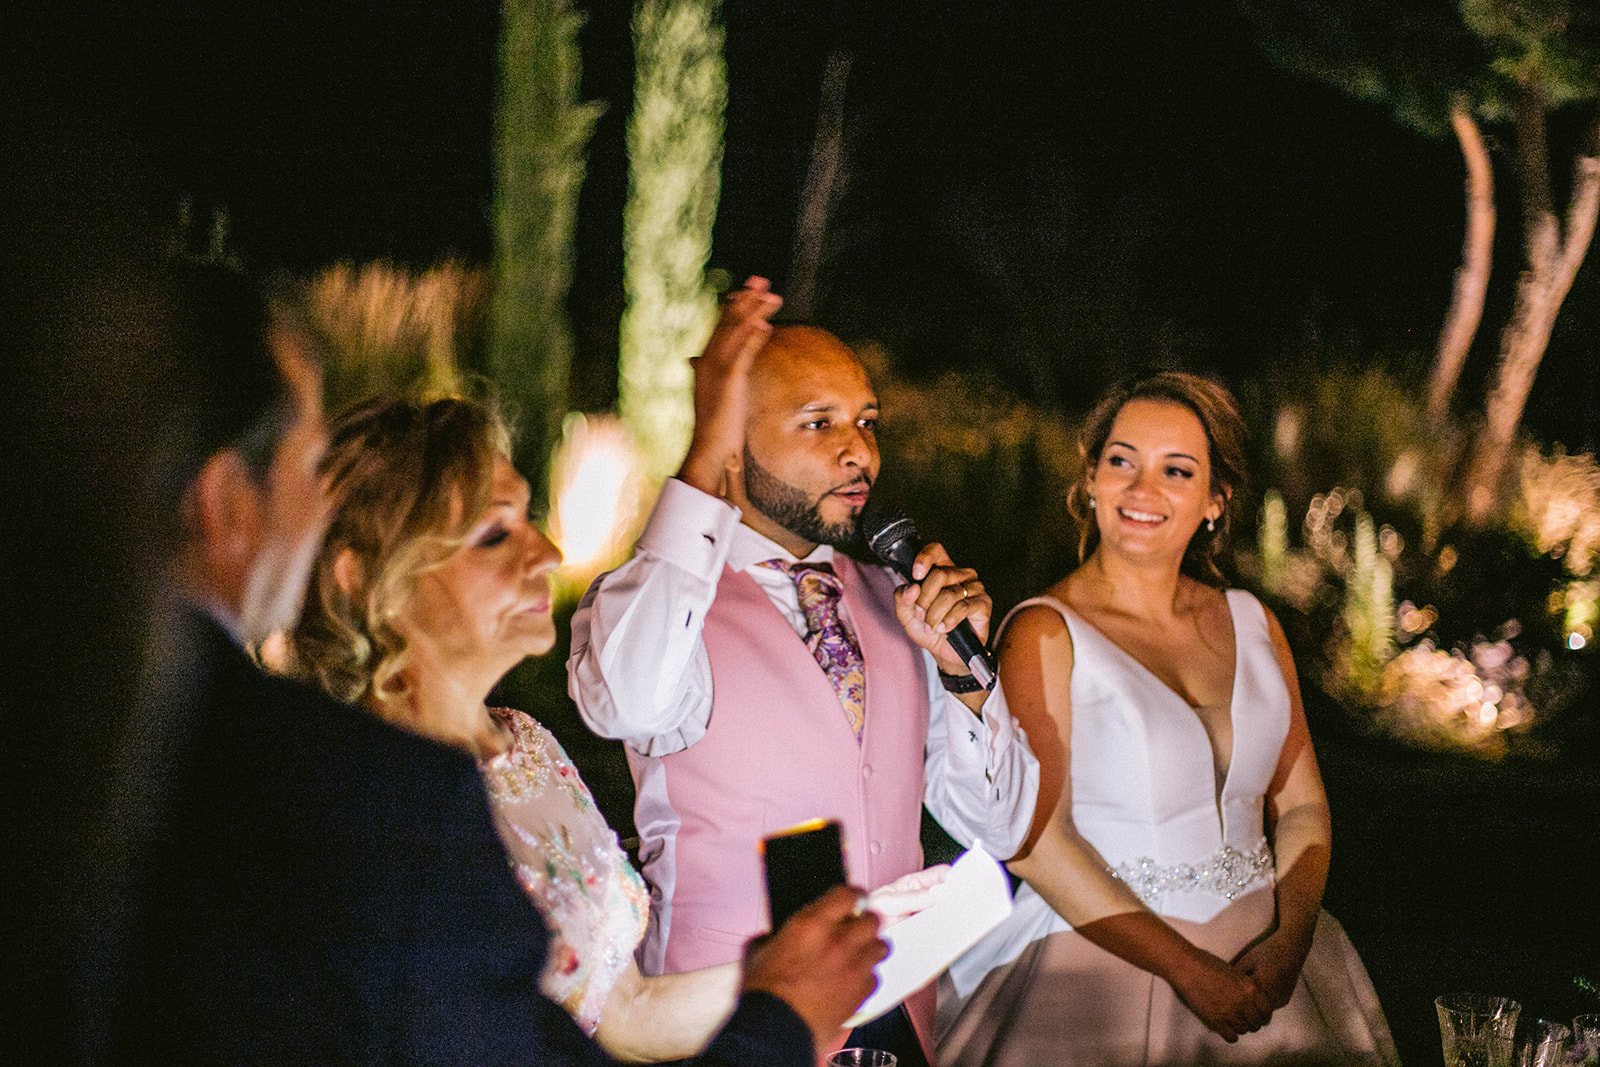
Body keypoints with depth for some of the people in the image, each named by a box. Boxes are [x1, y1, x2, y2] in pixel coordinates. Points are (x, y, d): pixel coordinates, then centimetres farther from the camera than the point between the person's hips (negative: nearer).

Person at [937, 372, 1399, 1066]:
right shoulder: (1043, 634, -9)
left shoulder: (1252, 625, 7)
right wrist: (1188, 968, -17)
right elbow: (1033, 839, -15)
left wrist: (1291, 940, -10)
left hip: (1261, 952, 5)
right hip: (1103, 957, -5)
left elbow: (1301, 802, 7)